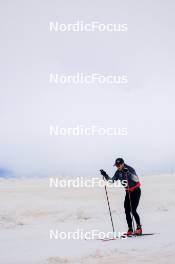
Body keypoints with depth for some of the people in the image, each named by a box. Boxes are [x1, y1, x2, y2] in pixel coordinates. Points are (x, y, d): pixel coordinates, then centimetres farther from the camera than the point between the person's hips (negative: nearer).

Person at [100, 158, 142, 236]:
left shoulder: (130, 169, -21)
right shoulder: (118, 172, -2)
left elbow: (136, 179, -33)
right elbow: (112, 180, 4)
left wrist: (128, 173, -46)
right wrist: (105, 175, -9)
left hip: (136, 191, -6)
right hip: (128, 192, 6)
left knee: (133, 210, -14)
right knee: (127, 211, -1)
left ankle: (139, 228, 1)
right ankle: (130, 230, 6)